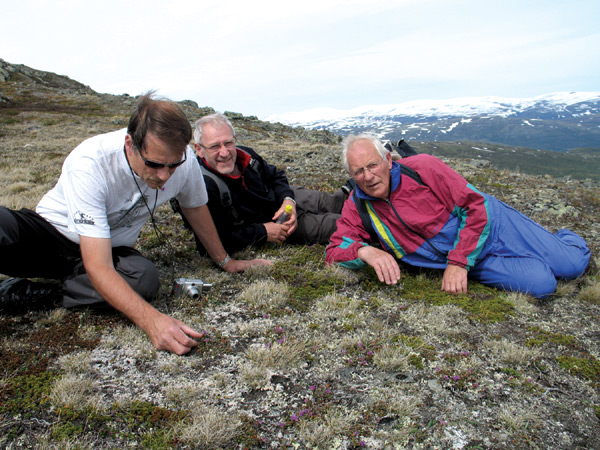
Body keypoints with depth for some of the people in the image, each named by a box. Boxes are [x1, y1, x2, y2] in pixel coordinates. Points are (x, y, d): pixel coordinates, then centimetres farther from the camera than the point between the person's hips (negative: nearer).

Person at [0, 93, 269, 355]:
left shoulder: (182, 159, -21)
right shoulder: (90, 164, -34)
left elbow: (195, 207, 2)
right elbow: (99, 268, -37)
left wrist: (225, 261, 11)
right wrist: (151, 320, -50)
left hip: (112, 247, 4)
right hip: (50, 232, -4)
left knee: (145, 280, -32)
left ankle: (26, 294, -13)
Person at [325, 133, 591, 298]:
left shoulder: (422, 168, -21)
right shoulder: (357, 208, -12)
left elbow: (475, 206, -17)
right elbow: (334, 251, -12)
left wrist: (458, 262, -23)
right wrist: (365, 251, -35)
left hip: (490, 225, -1)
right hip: (466, 262, 2)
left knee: (573, 264, -1)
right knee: (540, 286, -16)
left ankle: (562, 240, 35)